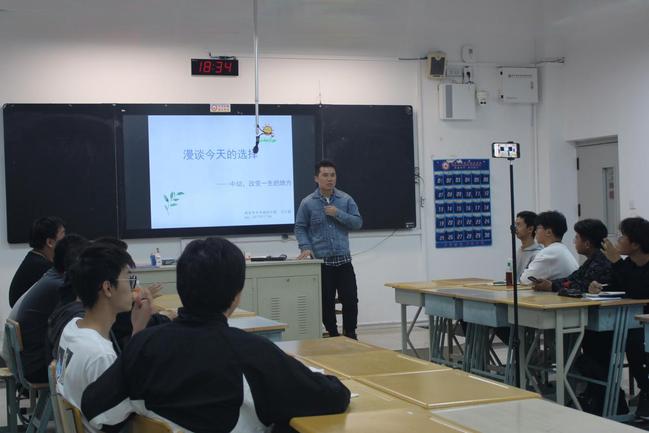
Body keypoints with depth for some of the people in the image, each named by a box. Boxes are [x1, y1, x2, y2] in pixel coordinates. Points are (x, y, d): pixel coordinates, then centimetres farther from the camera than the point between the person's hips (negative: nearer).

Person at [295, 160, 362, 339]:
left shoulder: (346, 200, 4)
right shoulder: (307, 203, 0)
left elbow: (358, 223, 0)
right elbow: (300, 228, 3)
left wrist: (338, 214, -12)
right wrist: (305, 247, -12)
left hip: (343, 260, 1)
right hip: (321, 261, -1)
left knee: (350, 300, 0)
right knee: (327, 302, 4)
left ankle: (350, 335, 14)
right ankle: (333, 336, 16)